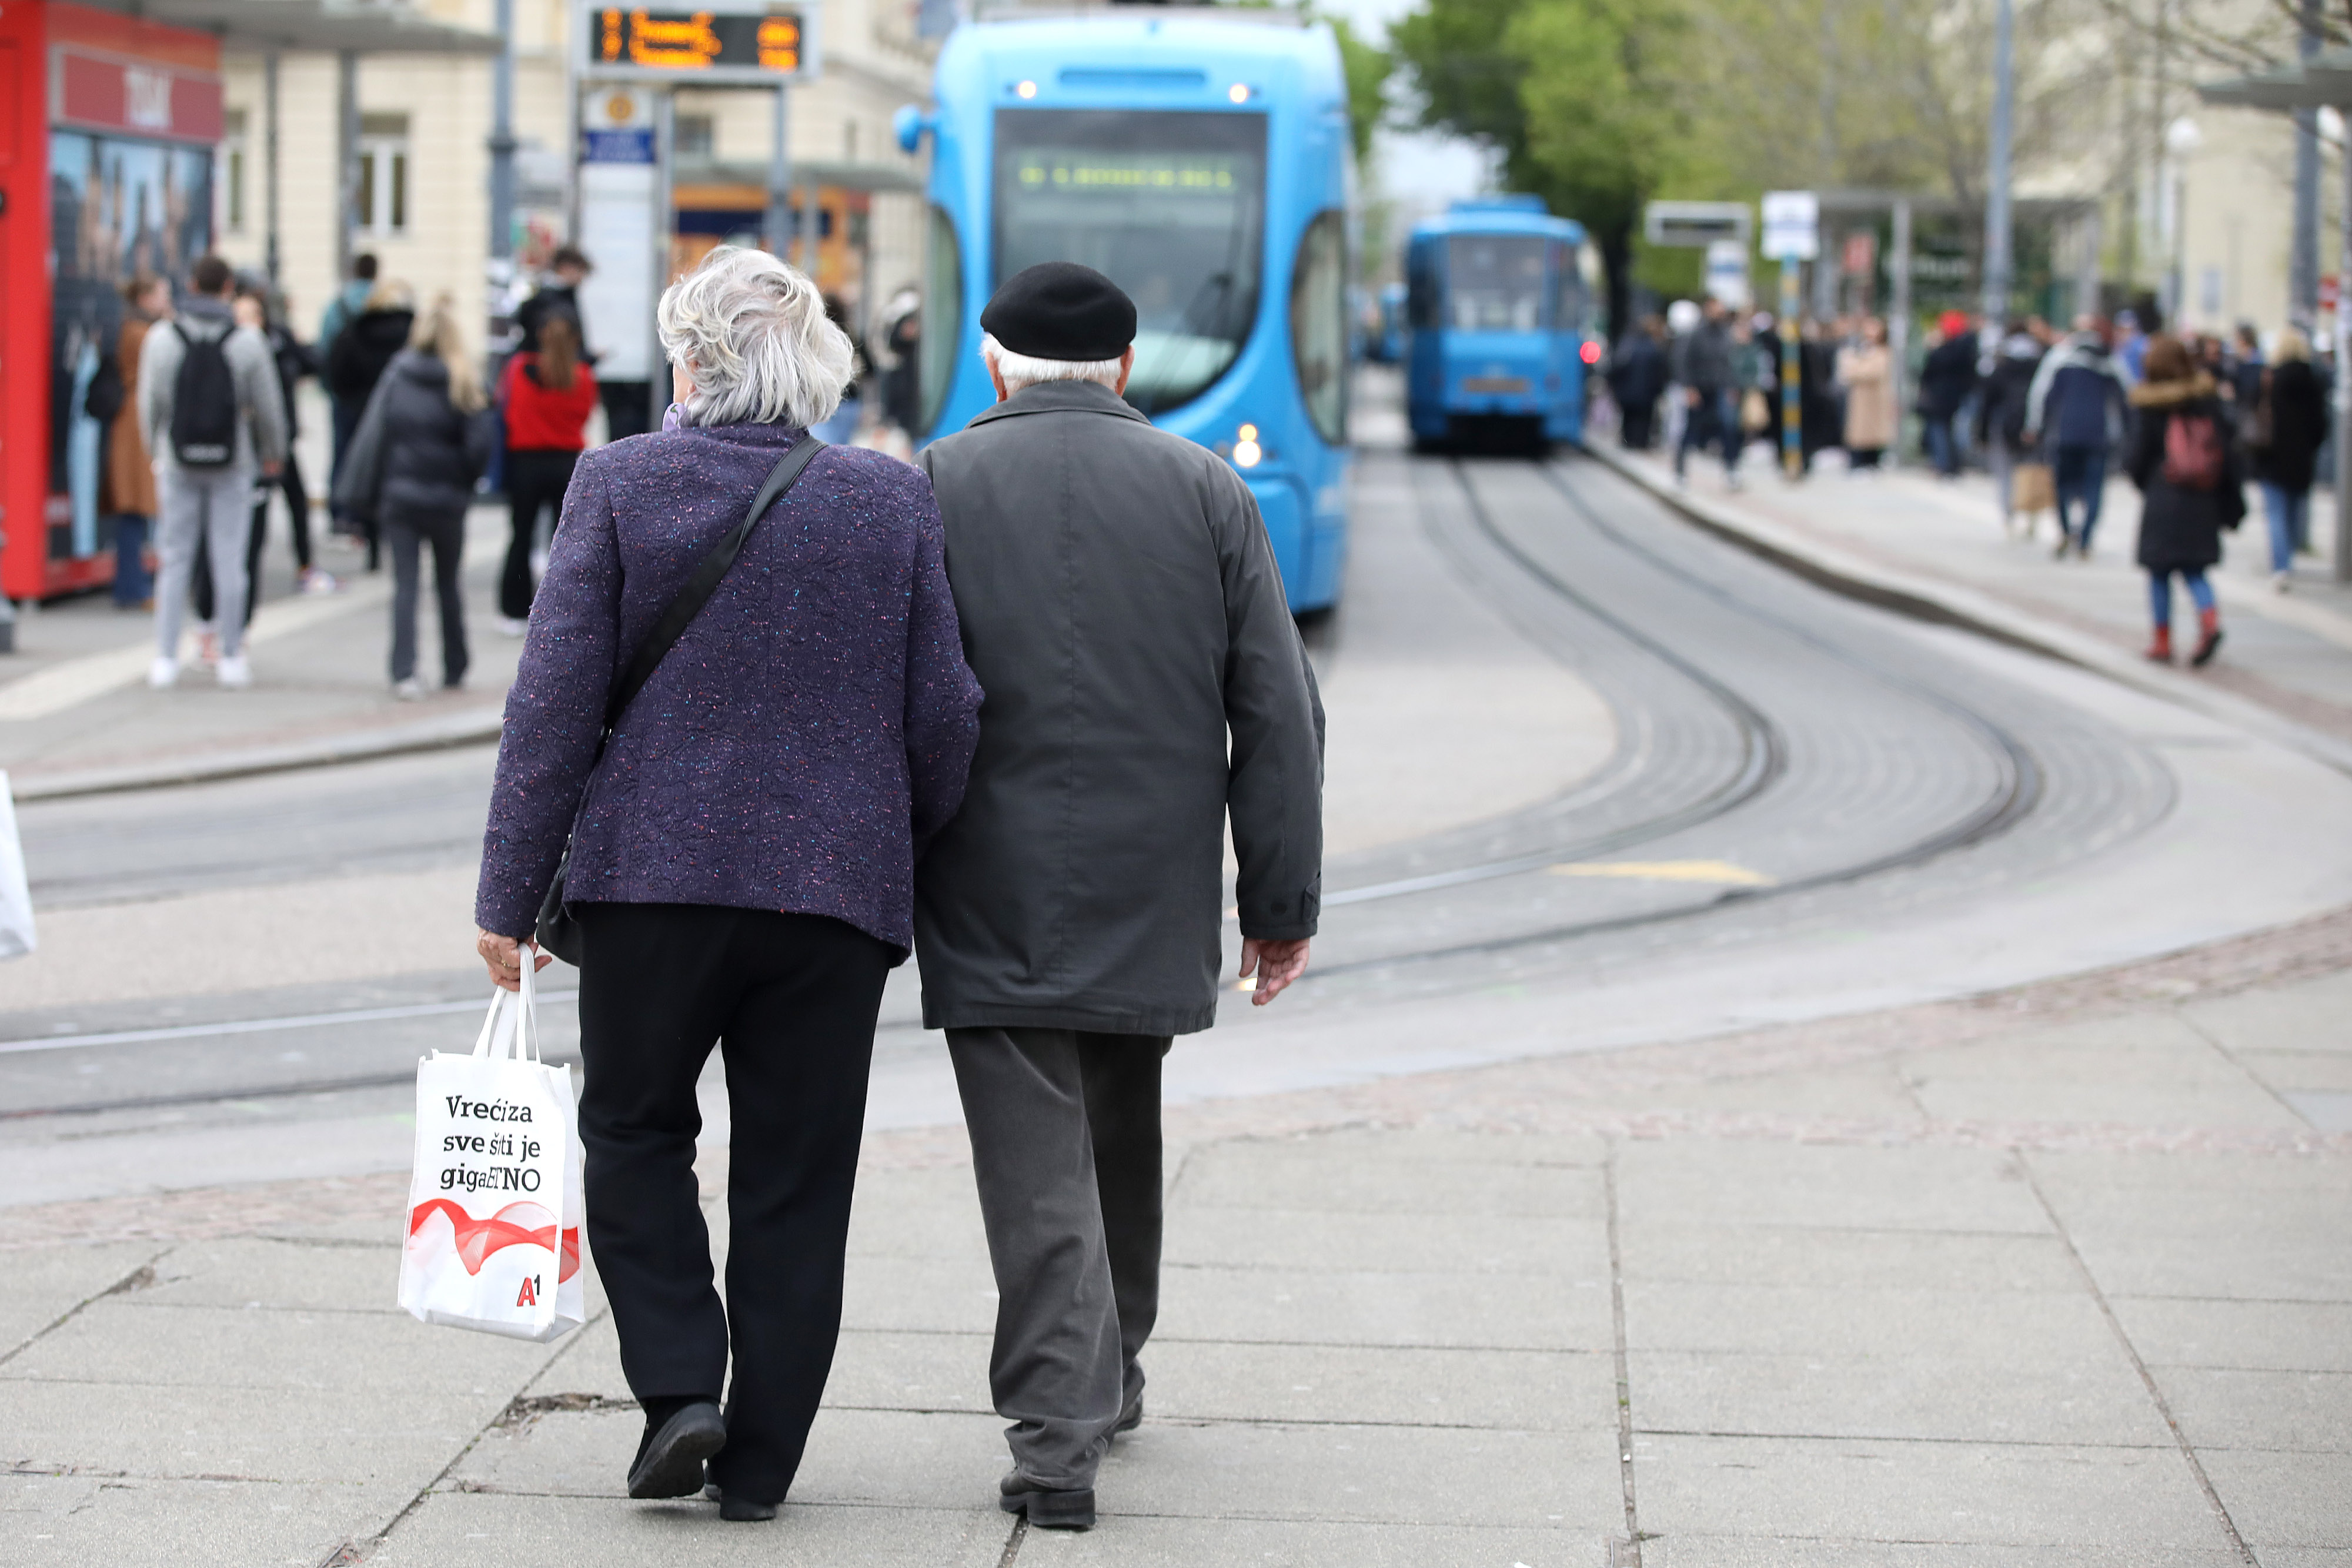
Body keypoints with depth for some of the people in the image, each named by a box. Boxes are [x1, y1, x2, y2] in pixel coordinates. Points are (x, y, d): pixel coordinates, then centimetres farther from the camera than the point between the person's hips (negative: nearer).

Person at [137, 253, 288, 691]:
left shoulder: (161, 339, -4)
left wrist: (157, 453, 16)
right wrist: (274, 453, 15)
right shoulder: (248, 341, -8)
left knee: (176, 560, 6)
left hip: (178, 462, 1)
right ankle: (231, 658, 9)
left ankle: (166, 659, 4)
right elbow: (268, 406, -2)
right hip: (233, 463, -1)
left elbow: (151, 404, 0)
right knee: (229, 562, 5)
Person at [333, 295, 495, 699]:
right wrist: (465, 483, 8)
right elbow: (480, 443, -11)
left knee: (405, 584, 0)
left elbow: (373, 434, -3)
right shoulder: (462, 383, -8)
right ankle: (454, 670, 24)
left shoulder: (397, 375, -2)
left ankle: (405, 673, -12)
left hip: (399, 494, 0)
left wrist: (363, 498, 1)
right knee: (449, 583, 15)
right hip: (447, 498, 0)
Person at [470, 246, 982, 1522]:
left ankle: (677, 1384, 2)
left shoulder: (621, 484, -5)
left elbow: (553, 706, -7)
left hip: (650, 876, -1)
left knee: (634, 1130, 18)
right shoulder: (897, 502, 0)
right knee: (795, 1179, 9)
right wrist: (899, 867, 17)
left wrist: (511, 893, -2)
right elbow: (944, 720, 2)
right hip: (838, 889, 1)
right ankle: (758, 1459, 12)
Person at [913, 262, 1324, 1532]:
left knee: (1039, 1164, -4)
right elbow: (1278, 712, 2)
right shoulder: (1207, 491, 4)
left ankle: (1058, 1438, -12)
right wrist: (1281, 901, 7)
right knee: (1122, 1143, 21)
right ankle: (1110, 1377, 35)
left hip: (995, 903, -2)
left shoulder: (936, 487, -1)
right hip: (1151, 901, 3)